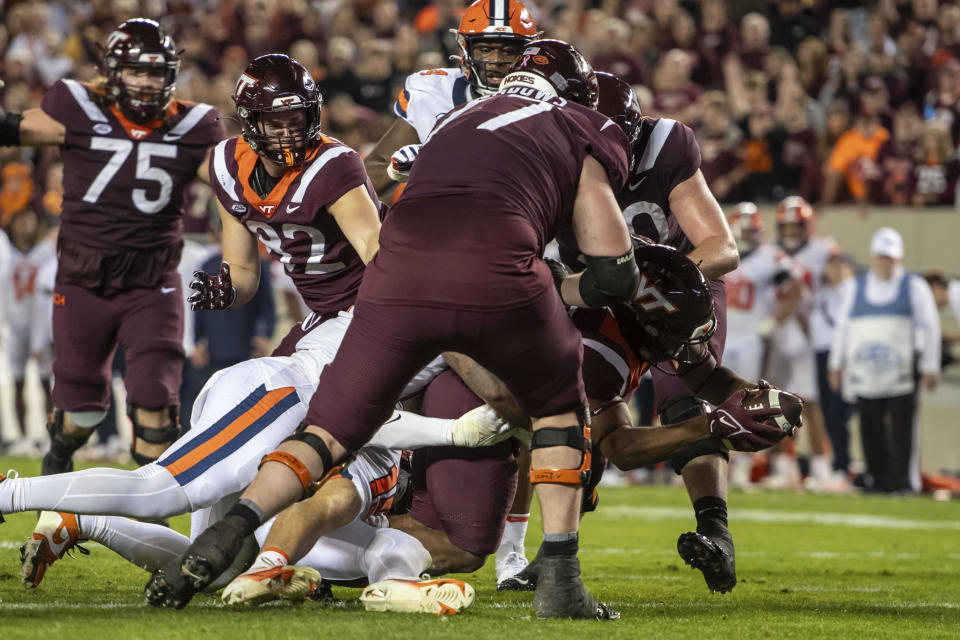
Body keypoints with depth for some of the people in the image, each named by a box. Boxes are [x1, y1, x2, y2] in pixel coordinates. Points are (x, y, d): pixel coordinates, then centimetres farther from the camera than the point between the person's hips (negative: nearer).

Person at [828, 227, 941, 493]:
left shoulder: (914, 287, 6)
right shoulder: (857, 289, 16)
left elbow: (929, 328, 4)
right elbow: (842, 328, 19)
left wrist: (930, 368, -3)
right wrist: (836, 366, 14)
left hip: (901, 370, -3)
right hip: (865, 374, 3)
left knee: (902, 429, -8)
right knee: (871, 430, 1)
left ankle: (905, 480, -5)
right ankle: (880, 480, 8)